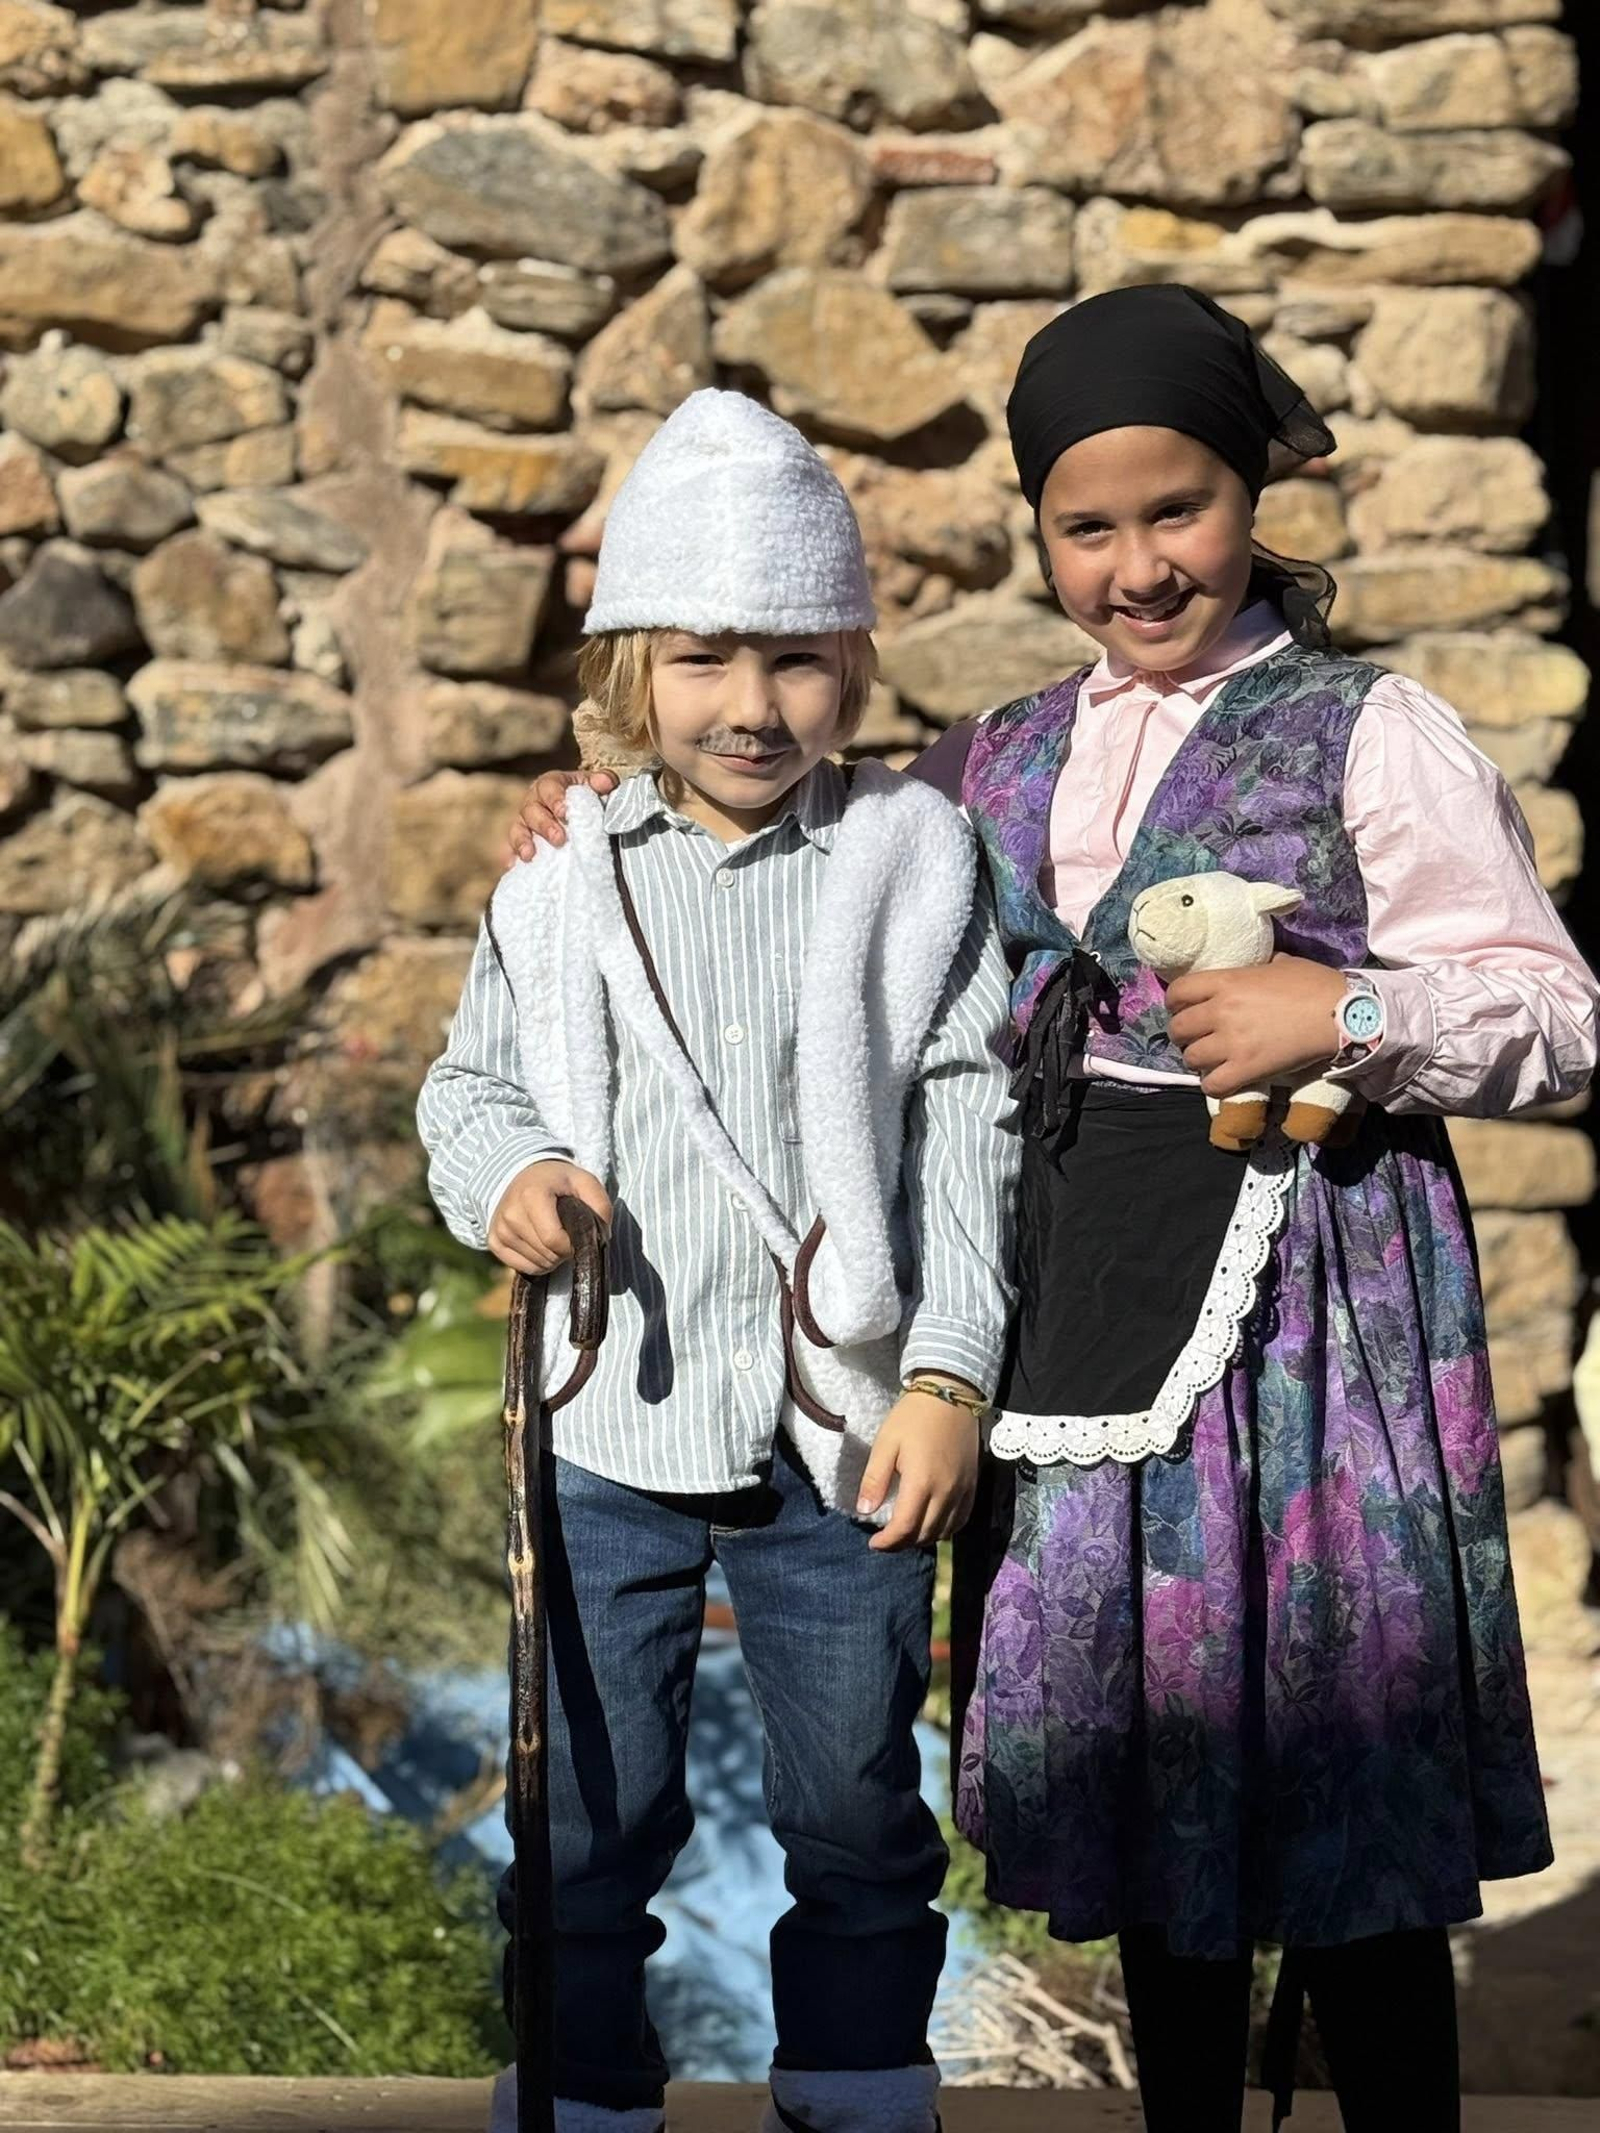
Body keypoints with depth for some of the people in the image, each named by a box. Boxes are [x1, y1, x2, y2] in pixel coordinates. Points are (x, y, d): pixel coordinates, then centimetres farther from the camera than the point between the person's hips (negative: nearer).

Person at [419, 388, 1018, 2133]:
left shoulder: (915, 862, 0)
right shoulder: (562, 886, 2)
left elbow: (967, 1130, -2)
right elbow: (472, 1081, 12)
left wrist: (948, 1374, -9)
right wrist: (502, 1175, -11)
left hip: (847, 1432, 0)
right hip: (613, 1433, 1)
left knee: (858, 1825, 13)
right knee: (589, 1828, 8)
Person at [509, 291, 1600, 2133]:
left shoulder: (1374, 736, -2)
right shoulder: (997, 770, 13)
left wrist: (1348, 1017, -19)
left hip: (1306, 1305, -5)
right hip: (1075, 1317, 5)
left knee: (1350, 1819, -2)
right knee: (1145, 1781, 14)